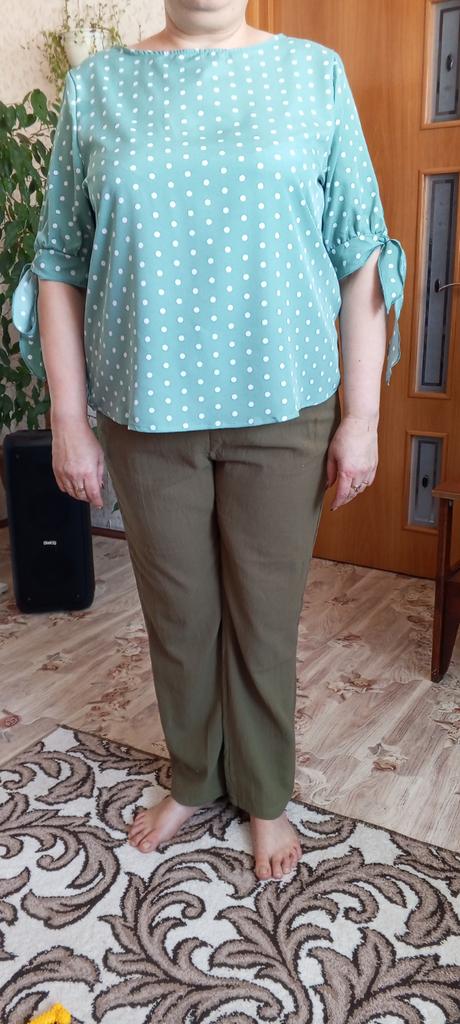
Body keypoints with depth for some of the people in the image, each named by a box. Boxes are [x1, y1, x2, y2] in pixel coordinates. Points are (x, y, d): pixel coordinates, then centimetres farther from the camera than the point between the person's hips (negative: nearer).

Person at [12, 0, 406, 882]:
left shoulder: (314, 72, 2)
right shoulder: (96, 87, 4)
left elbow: (361, 257, -1)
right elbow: (60, 269, 4)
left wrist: (362, 415, -5)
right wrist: (69, 419, -1)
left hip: (283, 412, -1)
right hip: (146, 414, 1)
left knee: (266, 616, 10)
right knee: (177, 613, 14)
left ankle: (265, 796, 35)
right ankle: (193, 780, 39)